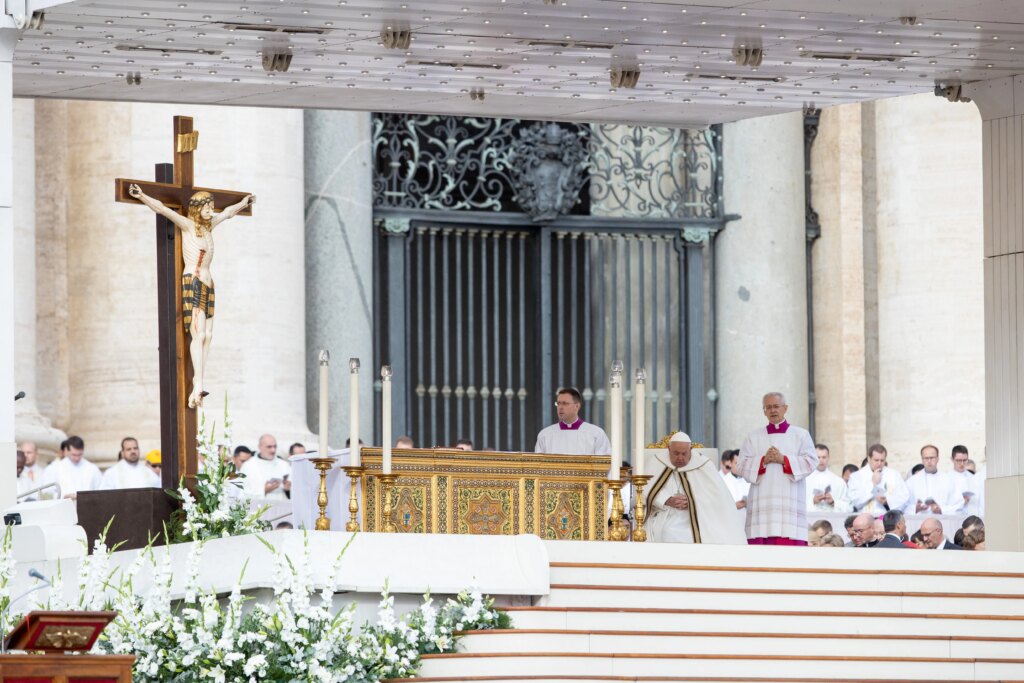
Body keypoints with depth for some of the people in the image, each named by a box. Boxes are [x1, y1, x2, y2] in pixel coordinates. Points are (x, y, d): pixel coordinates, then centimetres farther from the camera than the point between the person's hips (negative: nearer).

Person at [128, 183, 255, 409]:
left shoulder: (209, 224, 16)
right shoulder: (187, 224, -3)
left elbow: (227, 212, 35)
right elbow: (163, 210, -15)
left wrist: (243, 203, 52)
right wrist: (142, 196, -29)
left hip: (207, 284, 8)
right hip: (192, 282, -8)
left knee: (207, 337, -1)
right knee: (198, 335, -17)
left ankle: (196, 390, -4)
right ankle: (199, 386, -24)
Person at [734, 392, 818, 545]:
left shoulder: (801, 435, 12)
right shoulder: (754, 437, 16)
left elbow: (811, 462, 0)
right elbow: (740, 466, 6)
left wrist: (783, 459, -10)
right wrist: (763, 460, -9)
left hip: (790, 502, -1)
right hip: (761, 502, 1)